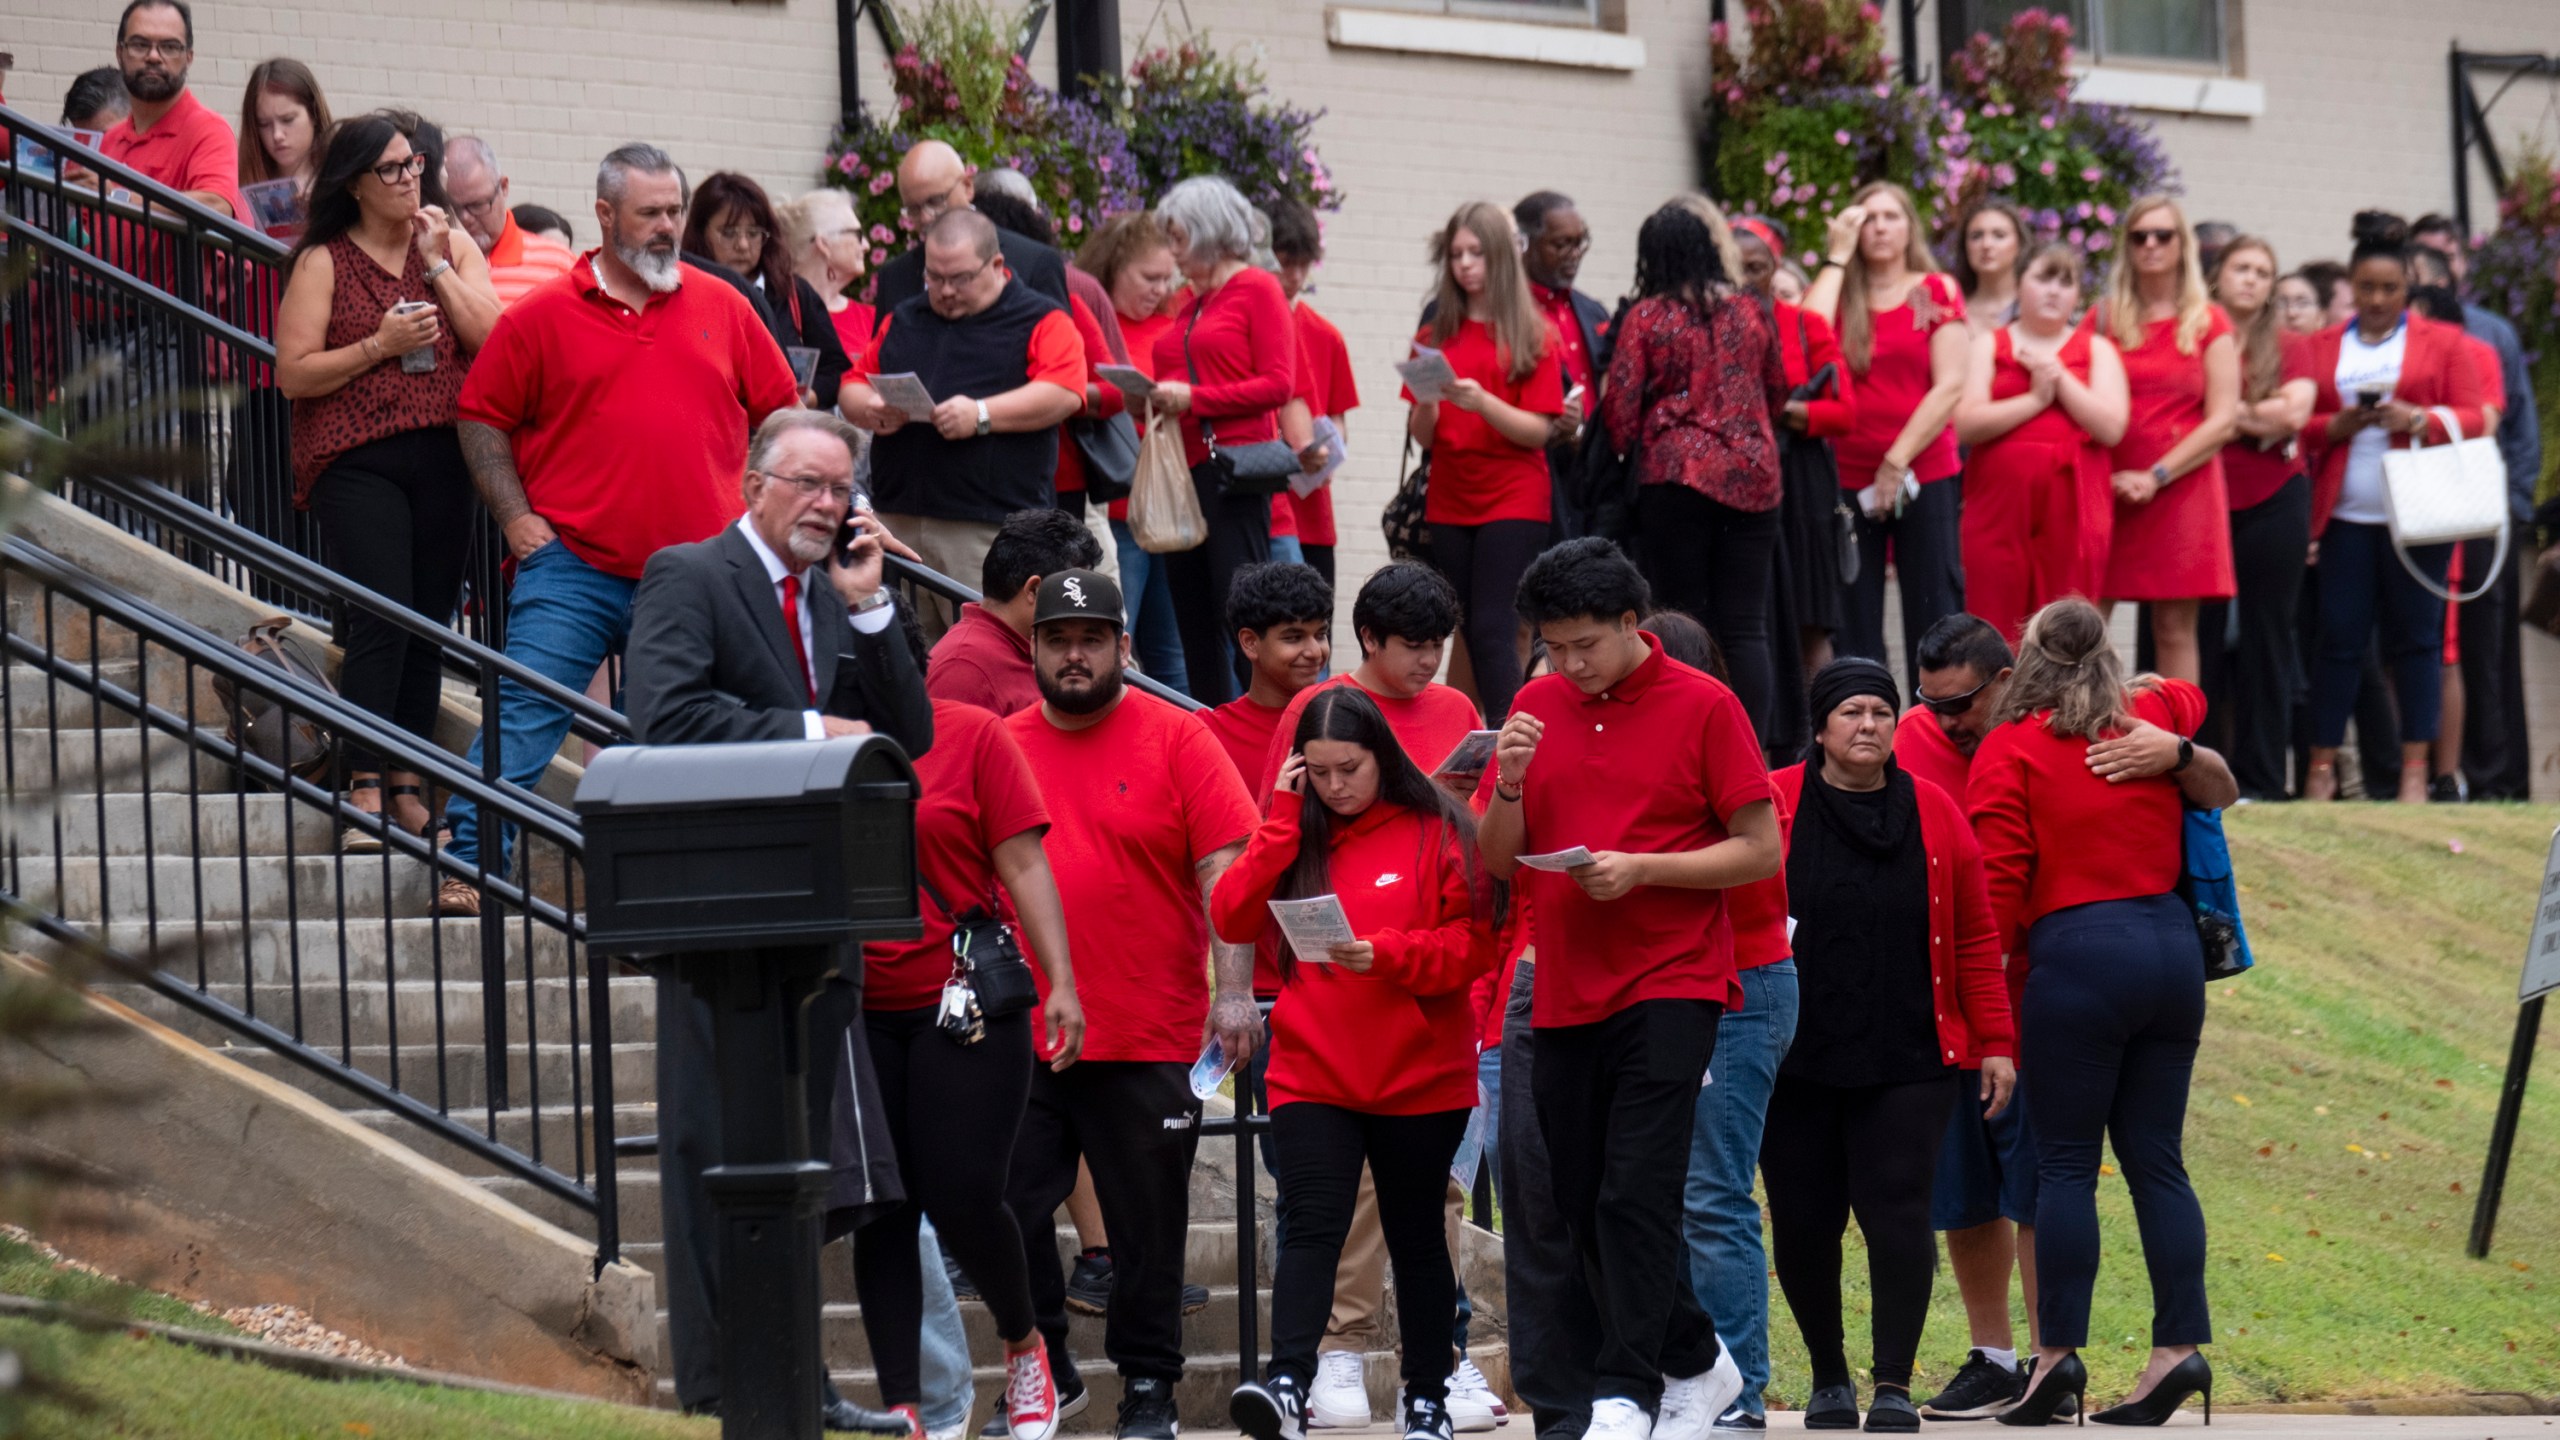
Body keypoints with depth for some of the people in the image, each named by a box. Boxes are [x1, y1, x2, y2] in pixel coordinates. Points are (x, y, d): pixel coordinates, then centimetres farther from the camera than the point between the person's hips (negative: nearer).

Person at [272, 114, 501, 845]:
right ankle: (364, 791, -14)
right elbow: (294, 373, -4)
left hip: (444, 456, 4)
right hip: (357, 462, -4)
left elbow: (493, 339, -1)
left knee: (429, 622, 5)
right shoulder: (324, 262, 1)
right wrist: (379, 346, -12)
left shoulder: (453, 245, 11)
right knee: (383, 615, -15)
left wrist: (435, 264, -6)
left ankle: (408, 786, 12)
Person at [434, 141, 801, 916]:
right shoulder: (543, 316, 1)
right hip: (574, 569, -3)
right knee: (524, 718, -9)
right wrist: (515, 517, -4)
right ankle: (470, 866, -7)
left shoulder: (723, 309, 9)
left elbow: (780, 413, 16)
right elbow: (483, 417, 4)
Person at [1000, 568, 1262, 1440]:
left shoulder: (1176, 740, 0)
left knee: (1148, 1220, 3)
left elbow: (1225, 871, -4)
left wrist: (1234, 988, -11)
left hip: (1150, 1039, -3)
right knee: (1012, 1212, 3)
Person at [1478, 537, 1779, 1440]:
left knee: (1635, 1191, -14)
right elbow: (1497, 865, 12)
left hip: (1669, 987, -6)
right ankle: (1695, 1365, 23)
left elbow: (1761, 851, -4)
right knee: (1583, 1205, 7)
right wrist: (1509, 784, -8)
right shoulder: (1535, 709, 10)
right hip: (1565, 991, 6)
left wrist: (1642, 868, -15)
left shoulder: (1702, 707, -3)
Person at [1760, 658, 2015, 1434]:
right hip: (1796, 1063, 0)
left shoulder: (1933, 811, 6)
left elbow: (1976, 939, 9)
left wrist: (1994, 1041, 5)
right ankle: (1829, 1377, 23)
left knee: (1898, 1213, -9)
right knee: (1803, 1223, 5)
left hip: (1907, 1060, 0)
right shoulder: (1772, 807, -1)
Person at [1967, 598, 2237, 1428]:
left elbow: (1998, 890, -7)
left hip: (2075, 953, -5)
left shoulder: (2009, 752, -2)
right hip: (2173, 946, 5)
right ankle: (2179, 1343, 1)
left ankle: (2059, 1350, -5)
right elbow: (2186, 697, 41)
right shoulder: (2151, 722, 14)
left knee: (2065, 1161, -2)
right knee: (2155, 1157, 7)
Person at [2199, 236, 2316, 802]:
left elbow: (2295, 412, -9)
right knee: (2199, 635, 0)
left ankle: (2260, 776, 5)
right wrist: (2258, 417, -8)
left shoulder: (2290, 348, 7)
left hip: (2273, 504, 0)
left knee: (2266, 637, 2)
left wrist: (2225, 412, -8)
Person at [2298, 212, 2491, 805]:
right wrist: (2339, 425, -10)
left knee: (2415, 637, 0)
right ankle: (2322, 766, 2)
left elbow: (2473, 419, 3)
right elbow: (2298, 425, 10)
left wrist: (2418, 419, -15)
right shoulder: (2321, 348, 14)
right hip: (2346, 516, 1)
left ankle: (2415, 770, 3)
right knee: (2339, 637, -2)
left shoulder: (2444, 343, 9)